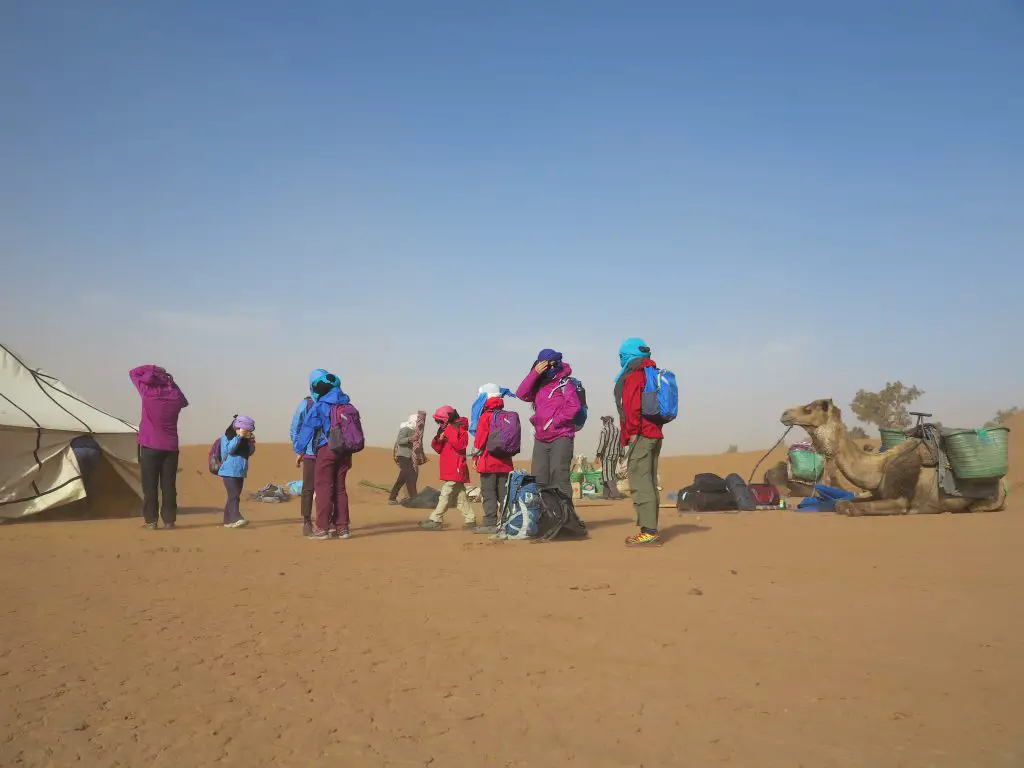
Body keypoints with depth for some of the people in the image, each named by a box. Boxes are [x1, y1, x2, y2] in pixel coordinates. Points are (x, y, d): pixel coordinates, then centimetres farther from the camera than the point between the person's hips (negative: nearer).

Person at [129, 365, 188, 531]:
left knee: (150, 486, 1)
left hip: (150, 447, -2)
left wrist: (153, 368, 13)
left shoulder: (148, 392, -6)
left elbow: (134, 372, 9)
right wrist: (170, 381, 19)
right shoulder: (175, 396, 1)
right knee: (169, 486, 4)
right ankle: (169, 520, 4)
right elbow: (184, 402, 27)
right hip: (171, 447, 2)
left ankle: (151, 521, 0)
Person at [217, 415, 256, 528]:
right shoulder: (227, 437, -6)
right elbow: (230, 449, -21)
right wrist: (239, 437, -25)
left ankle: (228, 520, 15)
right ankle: (236, 519, -26)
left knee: (234, 496, 9)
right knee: (234, 496, -18)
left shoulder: (244, 439, 13)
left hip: (240, 473, 8)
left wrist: (251, 443, -2)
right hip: (229, 472, -8)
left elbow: (249, 453, 16)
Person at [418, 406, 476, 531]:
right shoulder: (446, 429, 19)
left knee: (446, 493, -11)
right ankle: (470, 520, 13)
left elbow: (461, 446, -21)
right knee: (460, 495, 10)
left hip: (455, 468, -9)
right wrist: (438, 439, -2)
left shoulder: (460, 428, -7)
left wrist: (449, 435, -19)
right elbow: (438, 449, 17)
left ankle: (436, 520, -12)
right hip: (448, 468, 9)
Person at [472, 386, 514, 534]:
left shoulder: (485, 416, -9)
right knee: (504, 493, 10)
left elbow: (480, 439, -11)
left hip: (488, 462, -6)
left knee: (489, 493, -3)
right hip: (505, 462, 6)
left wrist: (477, 455, -1)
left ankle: (490, 523, -5)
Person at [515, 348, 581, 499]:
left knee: (558, 476, -15)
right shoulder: (538, 385, 16)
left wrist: (554, 422, -13)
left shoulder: (564, 383, -2)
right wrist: (535, 373, -6)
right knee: (539, 479, 8)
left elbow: (574, 406, -14)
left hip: (561, 437, -7)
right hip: (540, 439, 7)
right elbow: (522, 394, 1)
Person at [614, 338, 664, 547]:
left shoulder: (633, 375, -8)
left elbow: (632, 406, -18)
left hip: (640, 436, -10)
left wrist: (633, 432, -13)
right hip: (654, 434, 10)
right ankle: (650, 530, 15)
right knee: (649, 483, 12)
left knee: (640, 483, -11)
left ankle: (649, 532, -15)